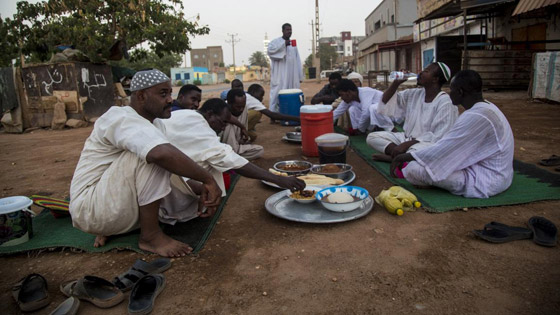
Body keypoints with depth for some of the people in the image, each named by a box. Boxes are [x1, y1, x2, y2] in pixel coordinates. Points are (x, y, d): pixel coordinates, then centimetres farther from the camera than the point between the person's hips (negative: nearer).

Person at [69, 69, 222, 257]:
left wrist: (201, 189, 4)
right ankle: (150, 236, -16)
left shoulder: (154, 122, 8)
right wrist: (208, 179, -32)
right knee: (152, 154, -26)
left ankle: (109, 228, 9)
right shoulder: (122, 118, -22)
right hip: (90, 209, -10)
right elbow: (164, 154, -40)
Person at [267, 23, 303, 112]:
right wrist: (284, 44, -21)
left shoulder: (293, 44, 18)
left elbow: (297, 61, 17)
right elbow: (270, 50, -19)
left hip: (292, 76, 5)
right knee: (278, 94, -9)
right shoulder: (276, 41, 2)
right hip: (280, 76, -5)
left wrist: (300, 76, 11)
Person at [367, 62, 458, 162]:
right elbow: (385, 104, 5)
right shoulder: (414, 94, 4)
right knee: (372, 137, -7)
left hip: (429, 143, -7)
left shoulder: (445, 103, -14)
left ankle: (393, 157, -13)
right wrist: (396, 83, -8)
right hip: (407, 138, 7)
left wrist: (407, 144, -26)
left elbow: (439, 137, -20)